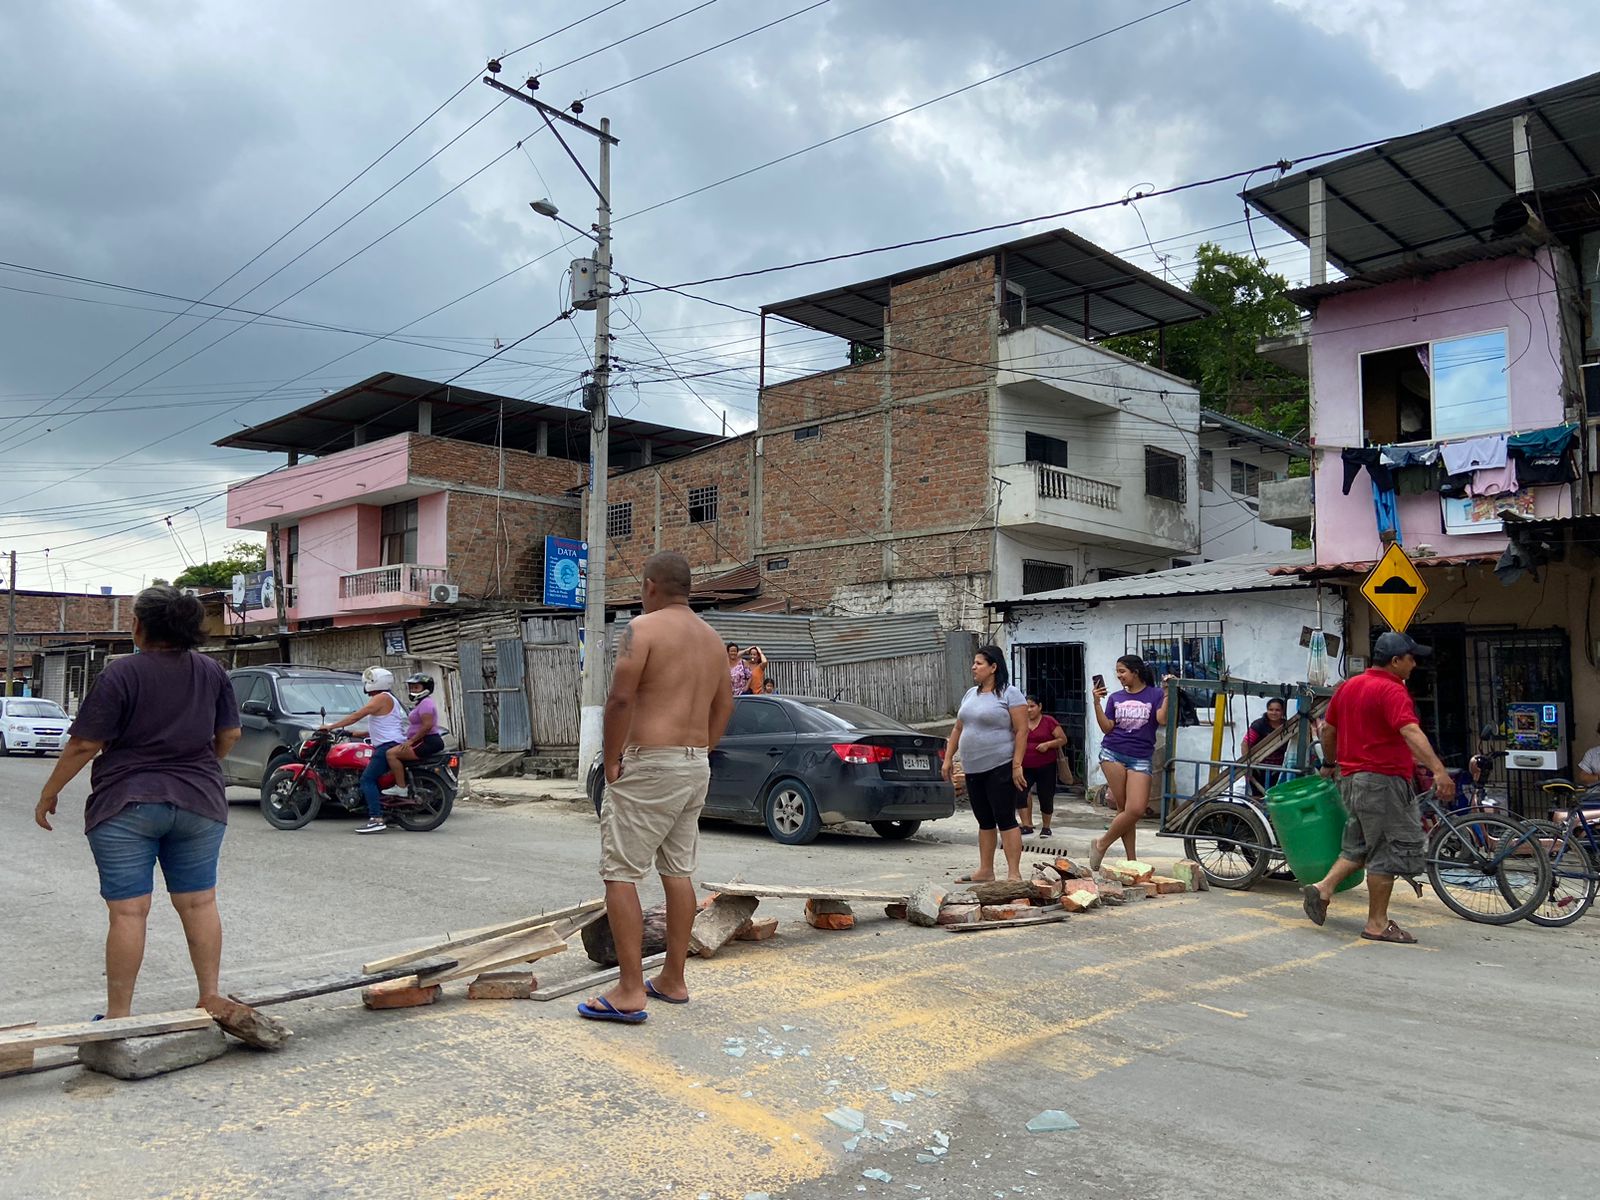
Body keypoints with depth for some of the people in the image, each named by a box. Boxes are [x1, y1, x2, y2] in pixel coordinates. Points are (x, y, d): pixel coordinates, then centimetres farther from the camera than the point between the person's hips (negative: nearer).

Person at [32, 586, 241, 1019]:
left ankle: (119, 1014, 7)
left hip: (126, 808, -4)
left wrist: (49, 793, 2)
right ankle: (211, 998, 15)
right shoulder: (212, 671, 3)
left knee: (128, 911, 1)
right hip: (200, 805, 4)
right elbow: (229, 734, 10)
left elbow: (84, 745, -11)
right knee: (199, 903, 10)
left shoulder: (121, 674, -11)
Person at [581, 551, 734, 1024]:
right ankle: (673, 980, 22)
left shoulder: (644, 628, -10)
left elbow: (621, 698, -18)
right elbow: (724, 705, 18)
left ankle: (629, 992, -4)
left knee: (620, 874, -3)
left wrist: (611, 761, -9)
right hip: (696, 765, 8)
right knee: (679, 871, 14)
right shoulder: (711, 636, 14)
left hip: (649, 765, -8)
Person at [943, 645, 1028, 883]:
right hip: (973, 769, 7)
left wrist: (1017, 765, -18)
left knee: (1005, 820, -6)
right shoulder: (971, 694, 15)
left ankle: (1014, 874, -3)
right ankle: (985, 870, 20)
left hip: (1000, 768, -7)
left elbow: (1022, 731, -13)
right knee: (985, 821, 13)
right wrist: (948, 758, 13)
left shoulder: (1010, 694, -8)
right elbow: (958, 729, 19)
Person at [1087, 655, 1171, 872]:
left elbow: (1162, 719, -12)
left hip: (1140, 759, -1)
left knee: (1136, 810, -12)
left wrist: (1168, 693, -20)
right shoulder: (1115, 698, 12)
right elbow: (1106, 728, 6)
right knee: (1124, 809, -4)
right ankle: (1131, 860, 6)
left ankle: (1102, 844, 5)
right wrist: (1097, 703, -4)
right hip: (1113, 754, 1)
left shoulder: (1155, 694, 4)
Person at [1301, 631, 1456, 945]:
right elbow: (1411, 732, -28)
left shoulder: (1347, 687, 13)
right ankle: (1377, 923, 4)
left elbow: (1328, 730, 20)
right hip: (1382, 779, -9)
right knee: (1390, 849, 0)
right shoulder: (1391, 690, -14)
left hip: (1351, 778, 9)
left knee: (1360, 845, 20)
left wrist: (1330, 764, 34)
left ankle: (1323, 888, 7)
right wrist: (1438, 770, -37)